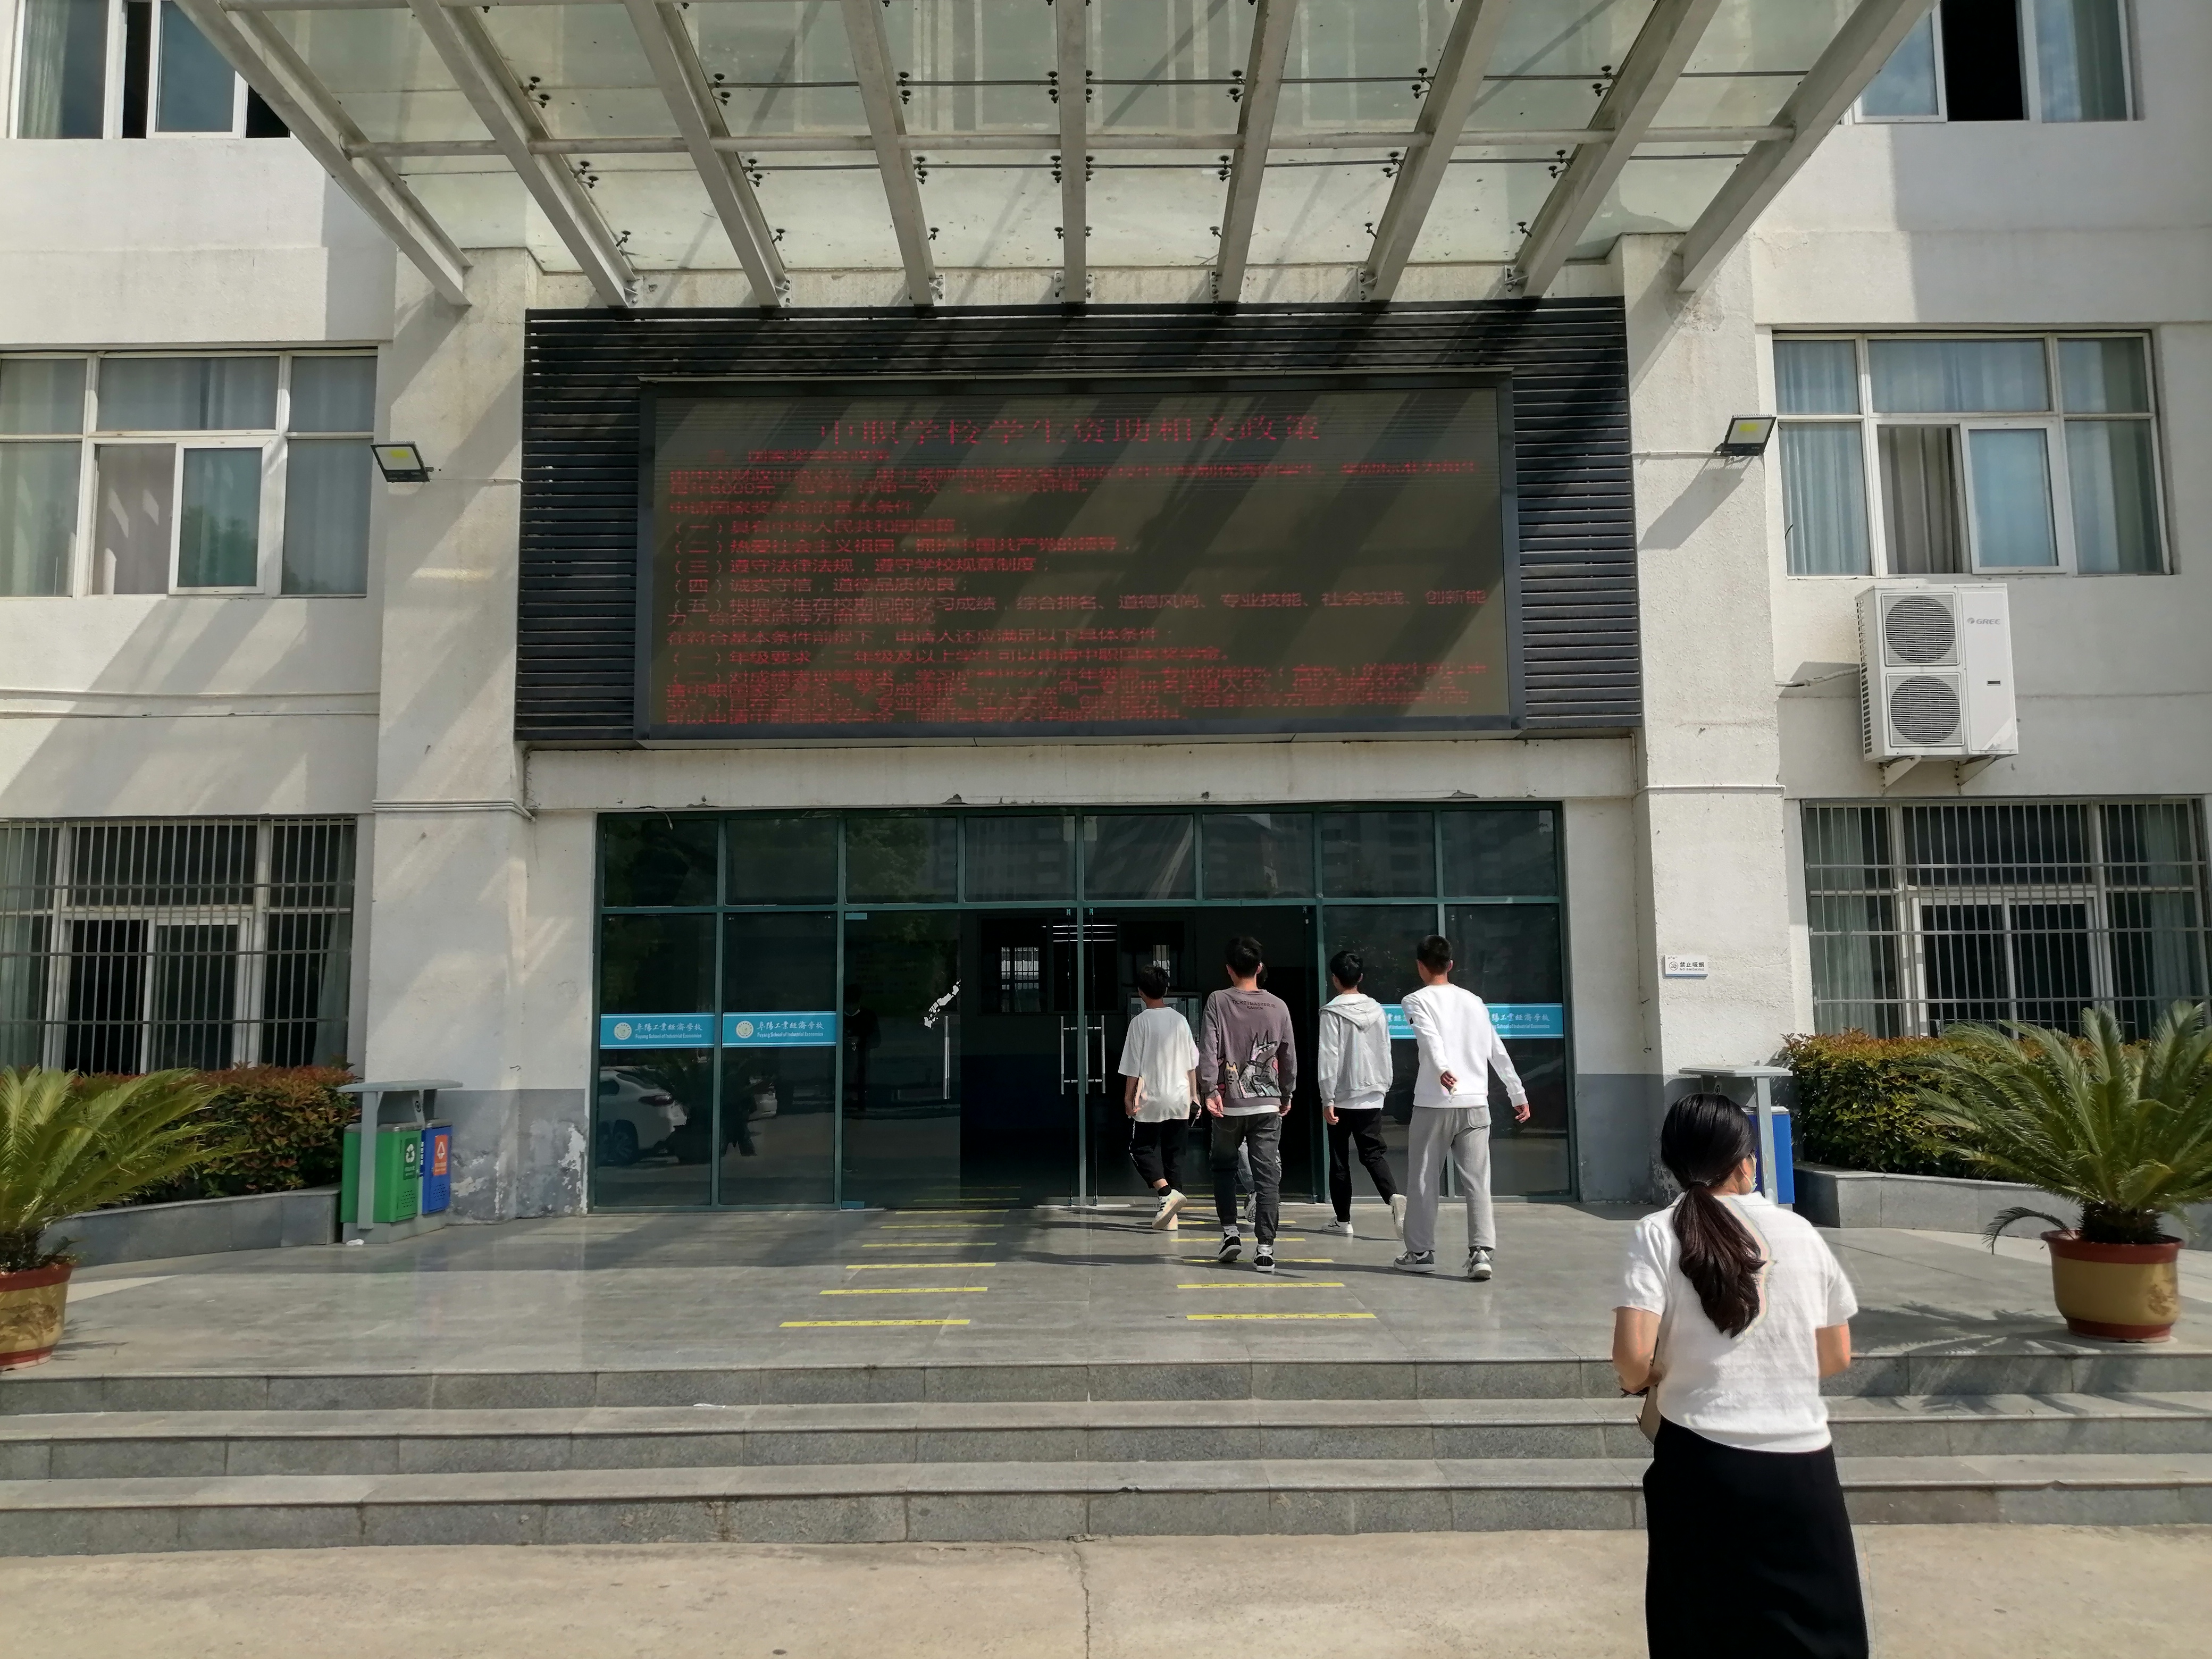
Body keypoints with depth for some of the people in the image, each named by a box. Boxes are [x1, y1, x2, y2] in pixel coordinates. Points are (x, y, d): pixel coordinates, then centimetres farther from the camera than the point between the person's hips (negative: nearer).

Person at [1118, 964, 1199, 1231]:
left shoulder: (1140, 1022, -9)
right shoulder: (1180, 1020, 4)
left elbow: (1133, 1067, -9)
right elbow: (1192, 1063, 8)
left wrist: (1128, 1097, 1)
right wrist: (1194, 1095, 17)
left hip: (1151, 1100, -4)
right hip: (1180, 1099, 5)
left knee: (1142, 1148, 9)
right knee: (1174, 1151, 11)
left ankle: (1166, 1193, -13)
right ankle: (1170, 1215, 12)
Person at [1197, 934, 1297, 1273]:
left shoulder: (1218, 1002, -4)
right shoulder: (1278, 1007, 2)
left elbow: (1208, 1050, -12)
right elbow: (1289, 1057, 8)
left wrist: (1210, 1090, -13)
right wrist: (1287, 1095, 21)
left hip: (1229, 1104, -1)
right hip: (1268, 1105, 1)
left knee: (1224, 1168, 20)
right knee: (1268, 1175, 1)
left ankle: (1230, 1232, 14)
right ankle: (1265, 1249, -2)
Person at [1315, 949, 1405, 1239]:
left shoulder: (1332, 1012, -10)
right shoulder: (1377, 1010, 5)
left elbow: (1329, 1058, -13)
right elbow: (1386, 1052, 10)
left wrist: (1328, 1099, -11)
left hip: (1342, 1097, -4)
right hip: (1372, 1095, 4)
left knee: (1339, 1160, 8)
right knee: (1373, 1152, 8)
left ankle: (1343, 1220, 13)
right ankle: (1394, 1196, -19)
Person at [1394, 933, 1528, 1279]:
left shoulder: (1417, 1000, 1)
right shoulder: (1474, 1001, 15)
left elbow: (1430, 1038, -19)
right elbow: (1498, 1052, 18)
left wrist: (1442, 1069, -35)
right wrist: (1518, 1094, 25)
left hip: (1434, 1104, -3)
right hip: (1476, 1105, 3)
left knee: (1424, 1180, 8)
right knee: (1478, 1183, 2)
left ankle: (1421, 1253, 15)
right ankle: (1482, 1252, -10)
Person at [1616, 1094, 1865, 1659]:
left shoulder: (1658, 1233, -6)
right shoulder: (1798, 1231, 2)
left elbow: (1633, 1354, -17)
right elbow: (1836, 1356, 9)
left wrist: (1639, 1382, 4)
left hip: (1703, 1458, -2)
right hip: (1801, 1461, 2)